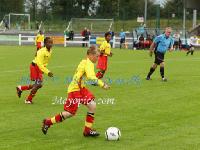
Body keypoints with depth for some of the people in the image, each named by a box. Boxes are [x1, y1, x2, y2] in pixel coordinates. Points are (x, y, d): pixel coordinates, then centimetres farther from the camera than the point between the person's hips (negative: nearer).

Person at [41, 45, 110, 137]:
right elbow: (91, 77, -32)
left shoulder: (84, 62, 11)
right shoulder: (88, 63, -18)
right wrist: (102, 84, -30)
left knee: (92, 105, 0)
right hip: (75, 89, -10)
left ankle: (87, 130, 6)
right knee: (70, 113, -3)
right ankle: (48, 122, 13)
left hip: (80, 88, 10)